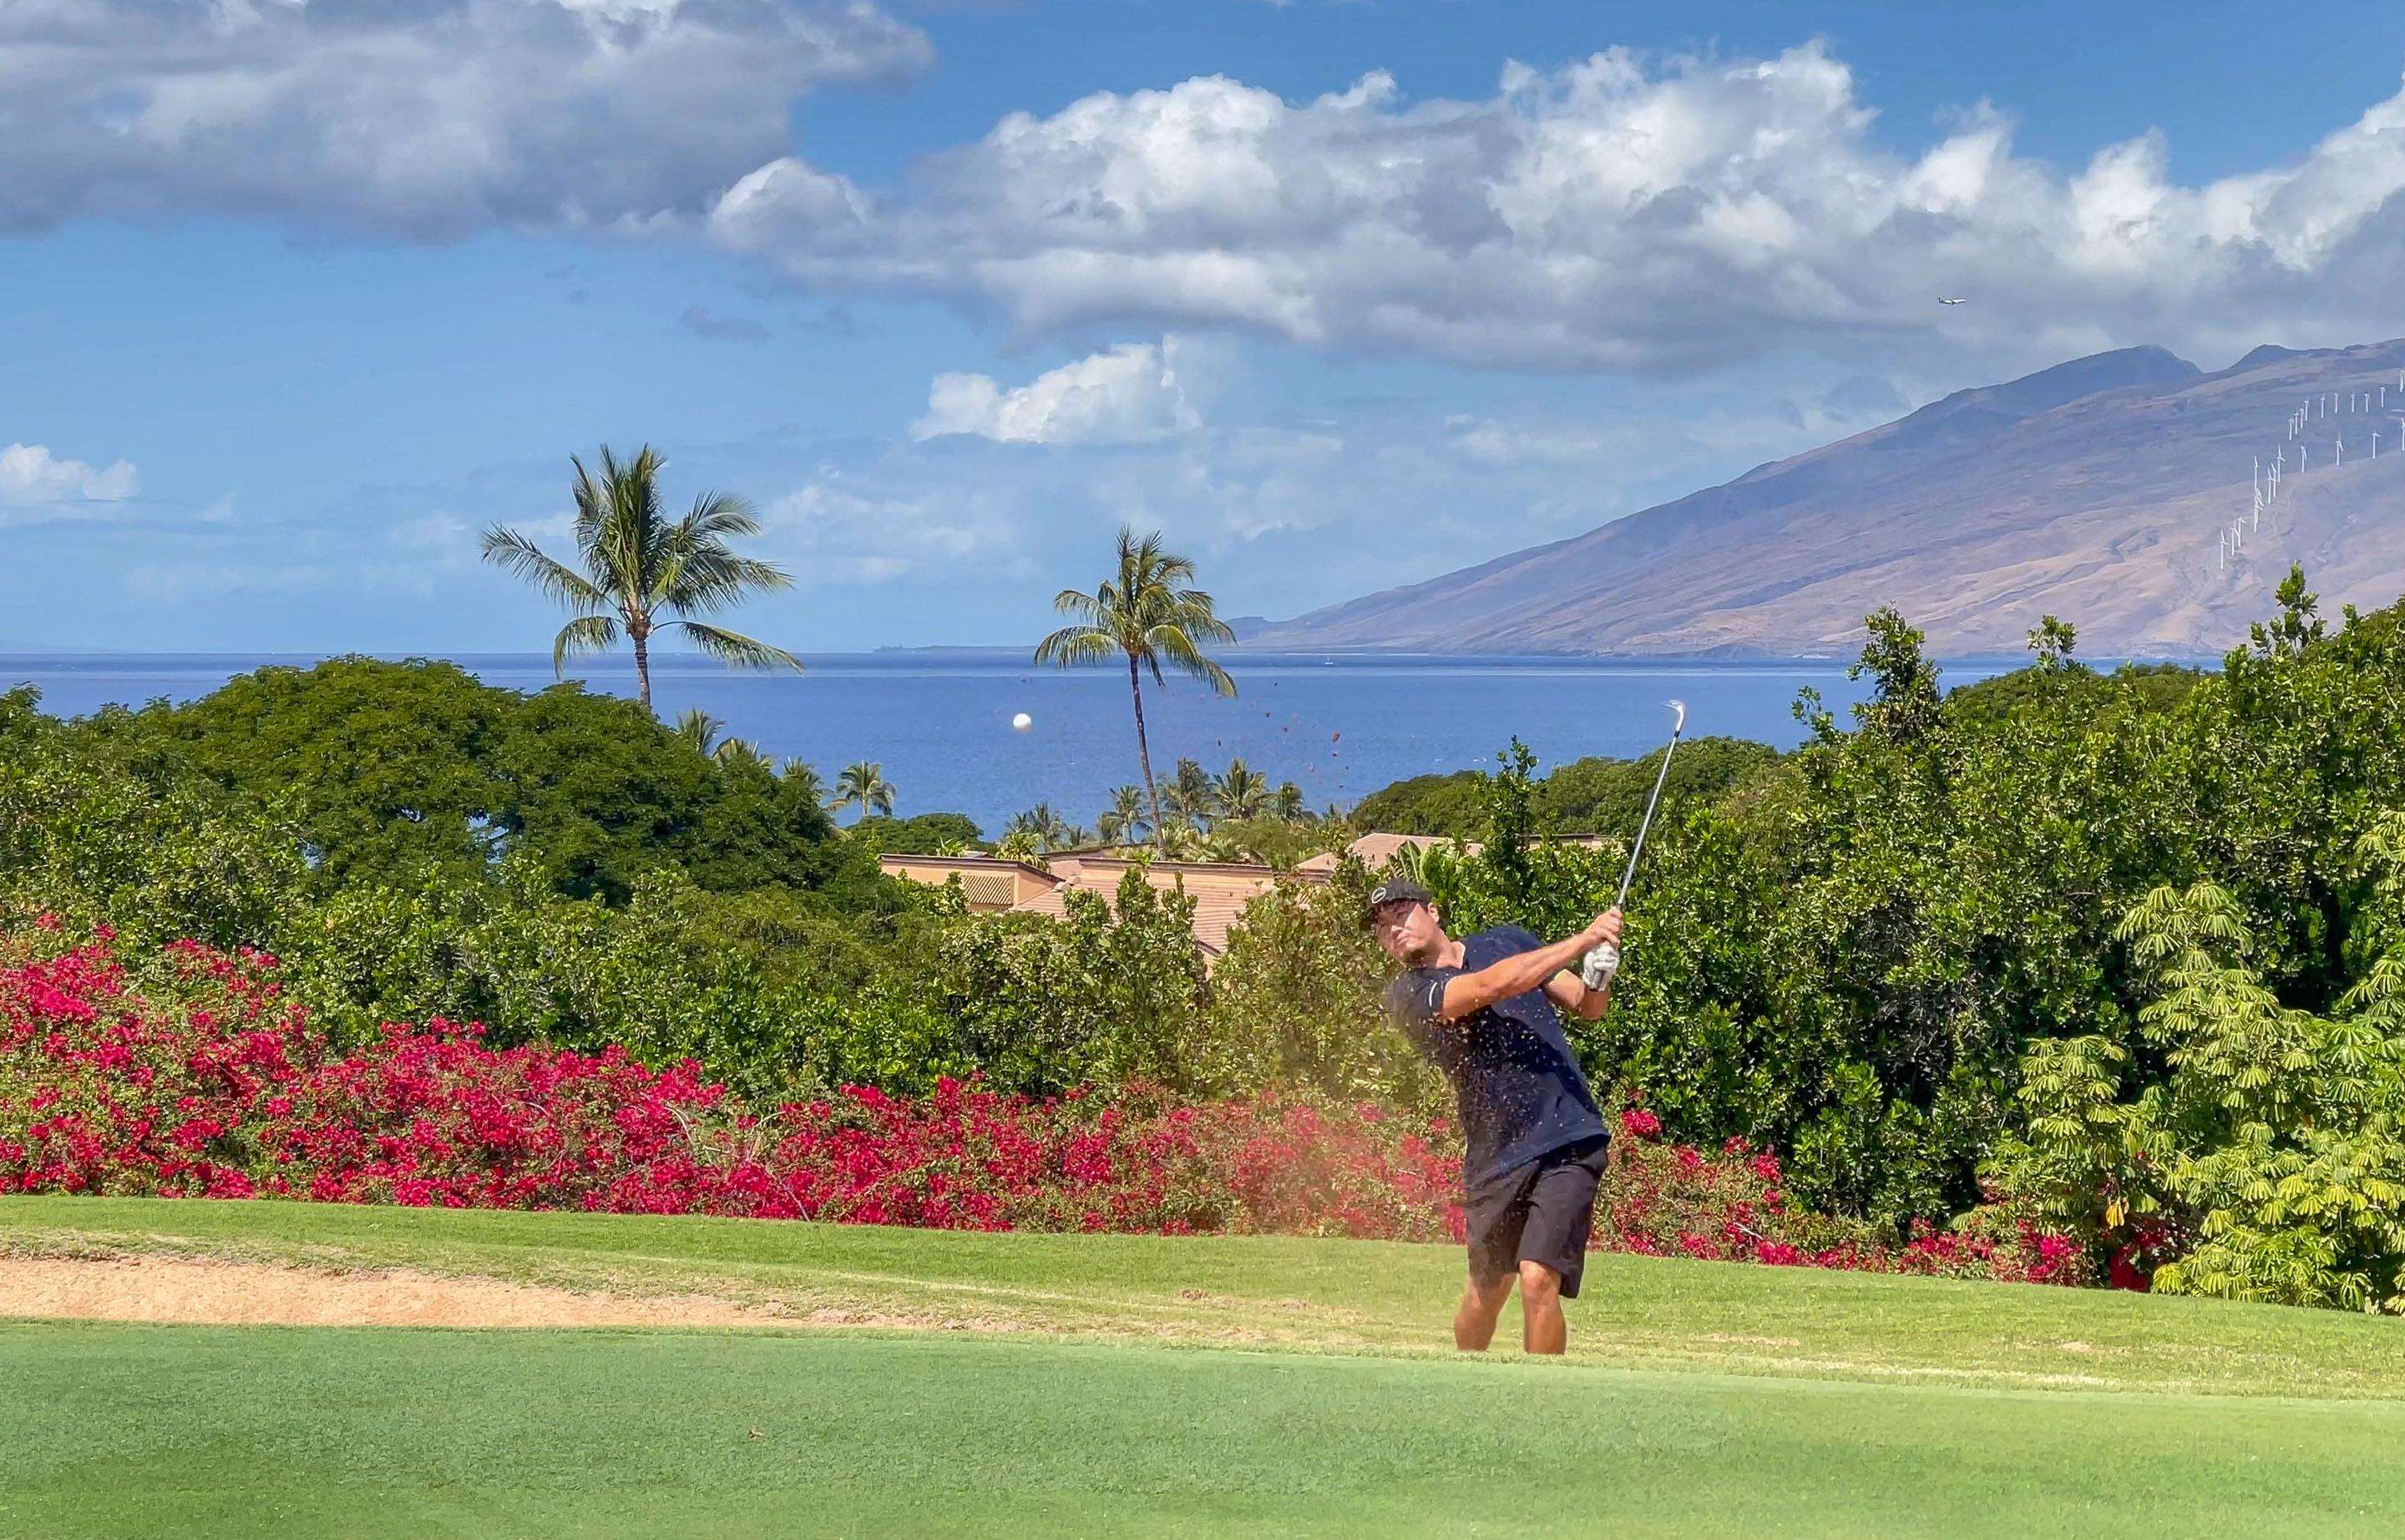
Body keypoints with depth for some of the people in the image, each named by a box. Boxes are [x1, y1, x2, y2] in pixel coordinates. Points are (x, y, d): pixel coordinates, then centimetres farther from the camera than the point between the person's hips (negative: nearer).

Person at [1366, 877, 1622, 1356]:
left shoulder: (1510, 941, 11)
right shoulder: (1408, 995, -2)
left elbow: (1588, 1006, 12)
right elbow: (1490, 986, -18)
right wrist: (1583, 940, -20)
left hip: (1569, 1141, 0)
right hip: (1494, 1158, 0)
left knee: (1538, 1280, -16)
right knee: (1488, 1290, 11)